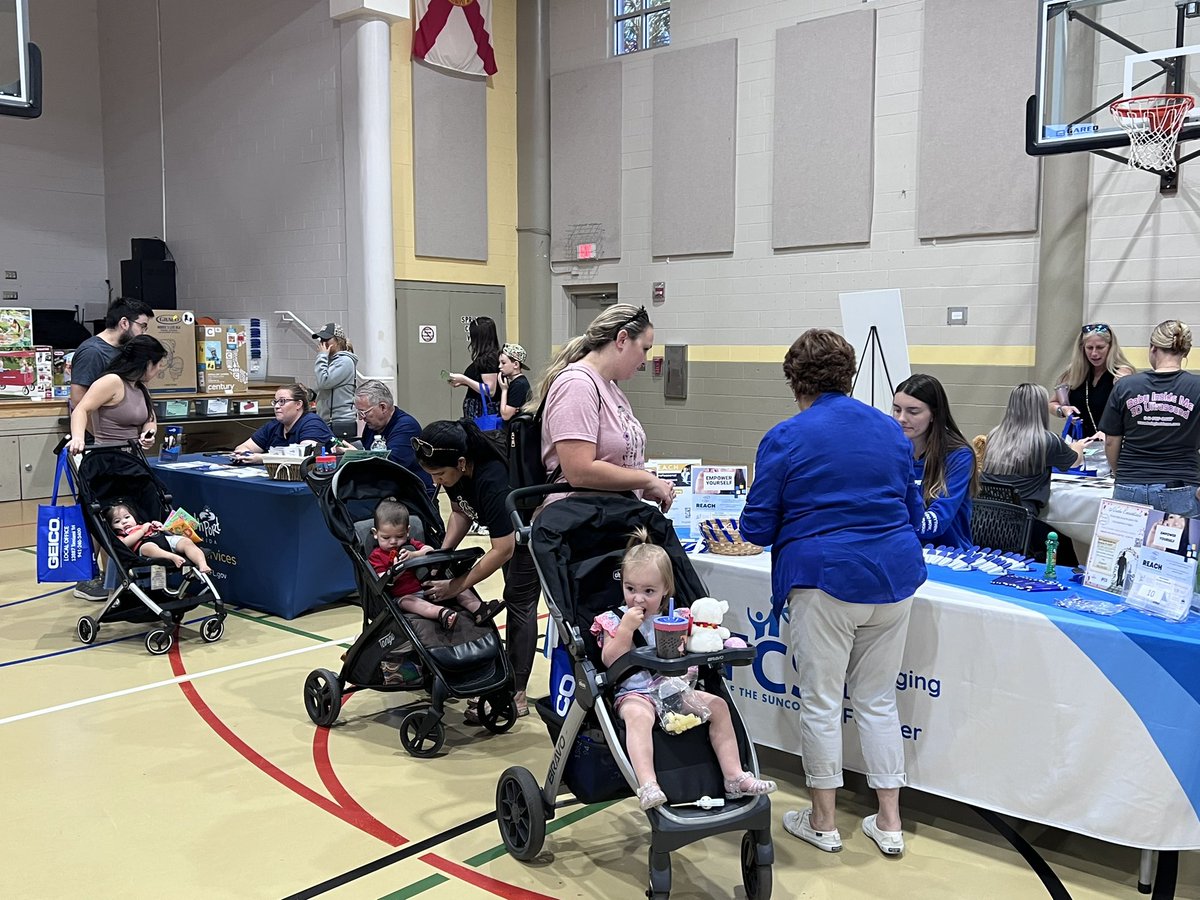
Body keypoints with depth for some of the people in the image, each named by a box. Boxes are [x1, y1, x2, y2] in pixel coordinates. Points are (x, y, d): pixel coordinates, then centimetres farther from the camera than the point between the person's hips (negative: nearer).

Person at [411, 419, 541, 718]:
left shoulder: (491, 479, -40)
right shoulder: (455, 470, -18)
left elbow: (503, 549, -35)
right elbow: (460, 512, 0)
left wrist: (456, 586, -31)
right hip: (509, 526, 8)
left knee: (519, 602, -8)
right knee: (516, 601, 13)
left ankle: (516, 693, -3)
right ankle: (512, 681, 21)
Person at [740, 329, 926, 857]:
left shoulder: (785, 439, -7)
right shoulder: (890, 430, 8)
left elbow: (757, 527, -4)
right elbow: (913, 510, 17)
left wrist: (806, 520, 18)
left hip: (825, 580, -5)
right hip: (893, 576, 5)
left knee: (821, 701, 9)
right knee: (878, 700, 16)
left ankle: (823, 822, 22)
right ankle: (889, 823, 23)